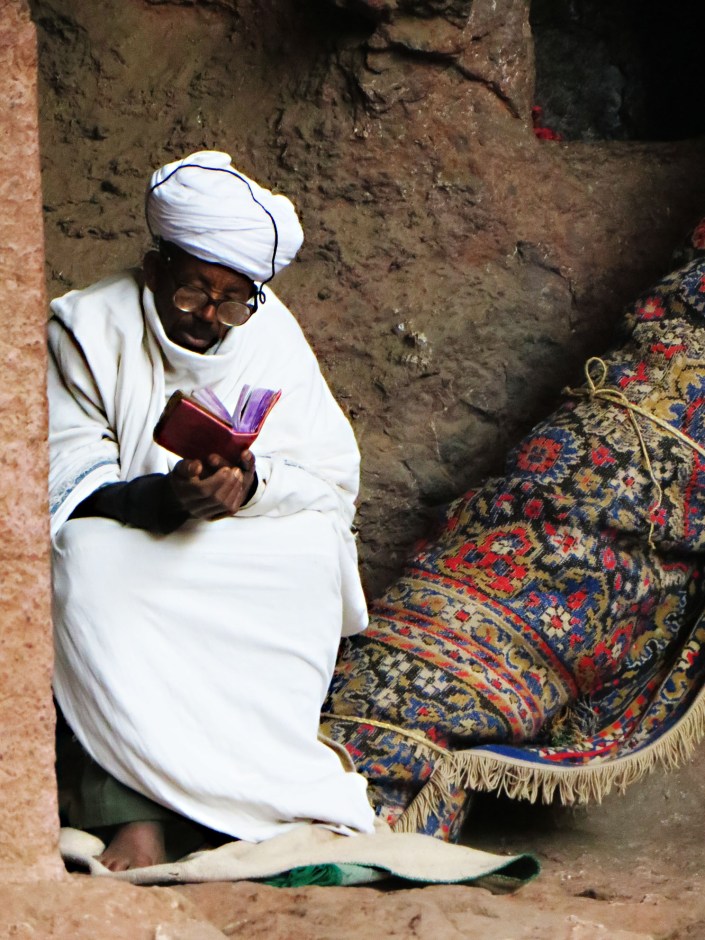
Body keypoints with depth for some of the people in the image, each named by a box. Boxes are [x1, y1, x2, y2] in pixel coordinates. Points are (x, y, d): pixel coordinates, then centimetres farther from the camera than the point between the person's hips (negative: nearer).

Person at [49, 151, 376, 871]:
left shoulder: (272, 334, 2)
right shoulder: (87, 328, -6)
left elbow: (333, 479, -5)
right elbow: (67, 484, -15)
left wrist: (253, 483, -27)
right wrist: (158, 499, -35)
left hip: (248, 554, 2)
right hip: (125, 542, -2)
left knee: (311, 550, -29)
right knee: (87, 563, -35)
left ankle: (139, 795, -33)